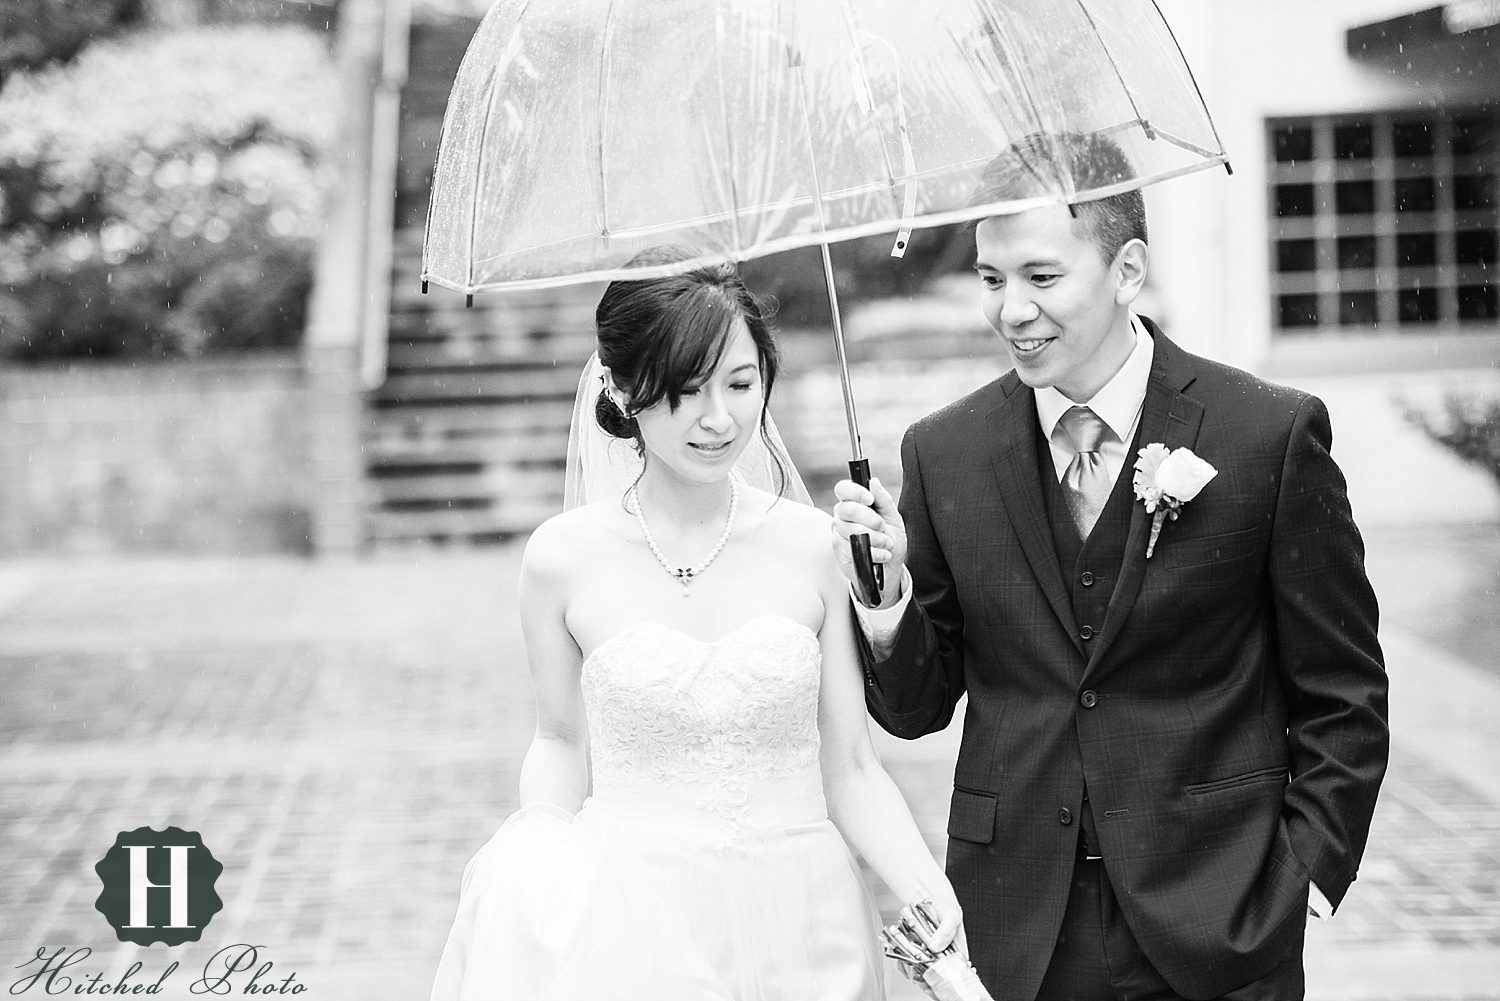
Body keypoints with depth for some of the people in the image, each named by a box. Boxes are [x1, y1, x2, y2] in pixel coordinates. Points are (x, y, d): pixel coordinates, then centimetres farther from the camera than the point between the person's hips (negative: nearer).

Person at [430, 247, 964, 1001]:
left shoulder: (816, 548, -5)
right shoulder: (562, 558, -6)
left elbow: (850, 769, -1)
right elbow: (563, 743, 7)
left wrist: (922, 885, -15)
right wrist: (534, 853, -8)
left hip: (798, 929, 1)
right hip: (631, 933, -1)